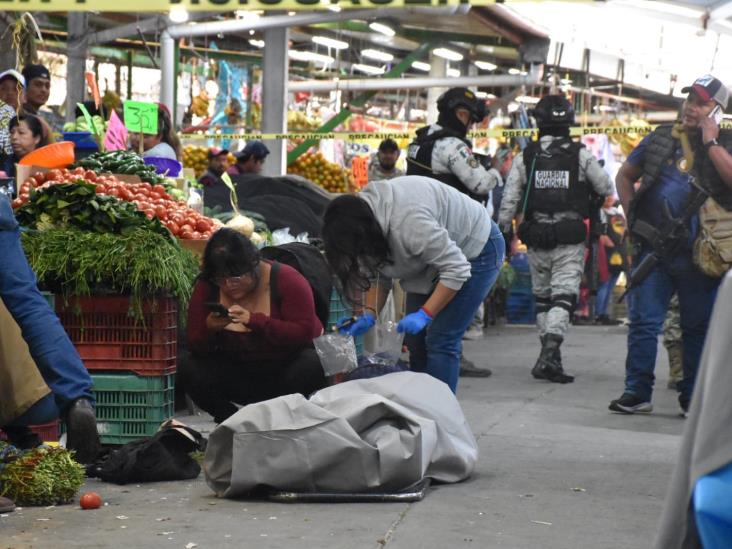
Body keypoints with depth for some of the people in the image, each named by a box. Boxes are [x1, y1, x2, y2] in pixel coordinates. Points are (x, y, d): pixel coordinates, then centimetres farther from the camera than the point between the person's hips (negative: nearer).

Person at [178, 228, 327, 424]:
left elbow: (305, 333, -25)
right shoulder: (206, 288, -8)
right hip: (238, 372, 3)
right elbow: (195, 346, -6)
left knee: (312, 365, -35)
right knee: (189, 369, -21)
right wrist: (209, 329, -30)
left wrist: (254, 320, -36)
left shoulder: (286, 279, -16)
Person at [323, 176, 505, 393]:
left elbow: (456, 269, -32)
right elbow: (377, 275, -1)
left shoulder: (407, 222, -38)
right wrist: (369, 315, -15)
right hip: (432, 253, 8)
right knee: (415, 338, 5)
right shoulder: (362, 217, -12)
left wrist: (425, 314, -32)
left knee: (440, 341, -15)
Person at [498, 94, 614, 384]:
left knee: (542, 297, 15)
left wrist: (503, 232, 10)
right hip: (570, 240, -2)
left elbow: (509, 200, 1)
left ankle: (550, 356, 21)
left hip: (536, 238, 2)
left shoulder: (525, 157, 2)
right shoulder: (581, 155, -4)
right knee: (563, 296, -6)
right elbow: (607, 189, 5)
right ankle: (549, 354, -22)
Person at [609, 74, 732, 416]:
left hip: (698, 254, -2)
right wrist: (631, 213, 9)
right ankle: (637, 392, 5)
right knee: (643, 321, -1)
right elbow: (625, 175, 21)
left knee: (698, 326, 6)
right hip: (653, 247, 2)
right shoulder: (662, 138, 11)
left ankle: (693, 397, 15)